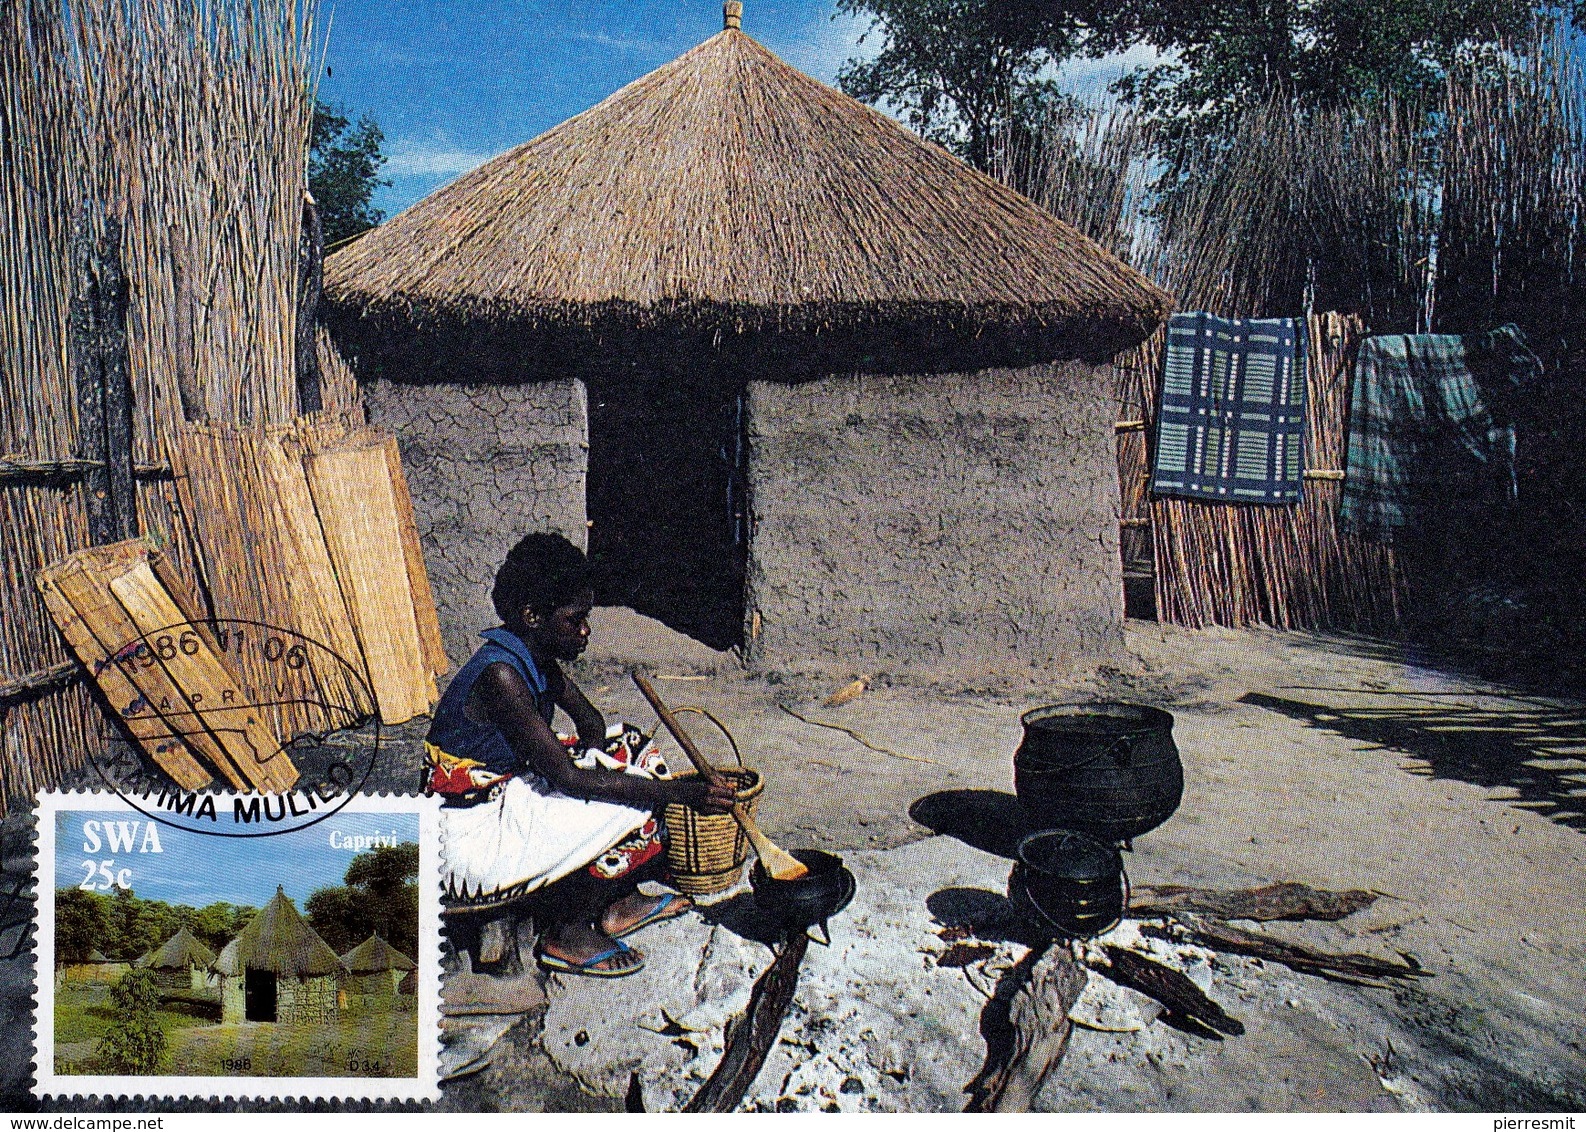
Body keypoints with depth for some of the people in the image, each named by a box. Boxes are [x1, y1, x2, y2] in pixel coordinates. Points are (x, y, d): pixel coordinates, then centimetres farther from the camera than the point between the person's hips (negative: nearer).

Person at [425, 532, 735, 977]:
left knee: (632, 748, 7)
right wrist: (677, 791, -24)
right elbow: (567, 778, -27)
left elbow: (592, 724, 17)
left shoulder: (538, 660, 3)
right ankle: (566, 934, -1)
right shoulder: (499, 674, -26)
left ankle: (617, 903, 9)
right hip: (469, 838, -10)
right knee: (635, 808, -18)